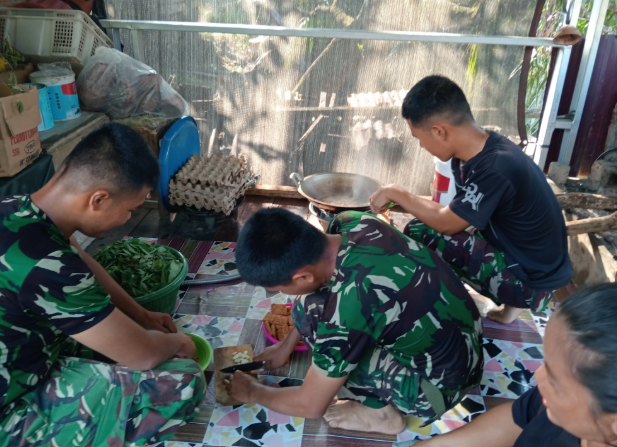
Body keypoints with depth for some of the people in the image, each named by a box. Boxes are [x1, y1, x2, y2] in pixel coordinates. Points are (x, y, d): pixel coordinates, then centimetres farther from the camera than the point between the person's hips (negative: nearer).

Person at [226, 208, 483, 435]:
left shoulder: (348, 306, -34)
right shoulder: (351, 222, -14)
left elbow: (311, 406, -17)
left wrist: (253, 392, 1)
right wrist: (287, 345, 15)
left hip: (440, 385, -7)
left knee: (309, 313, -17)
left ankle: (381, 411, 2)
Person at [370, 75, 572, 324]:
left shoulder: (495, 168, -30)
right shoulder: (477, 152, -3)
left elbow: (446, 223, -20)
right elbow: (456, 210, 7)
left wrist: (396, 194, -9)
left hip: (531, 281, -9)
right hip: (514, 254, 9)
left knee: (419, 233, -17)